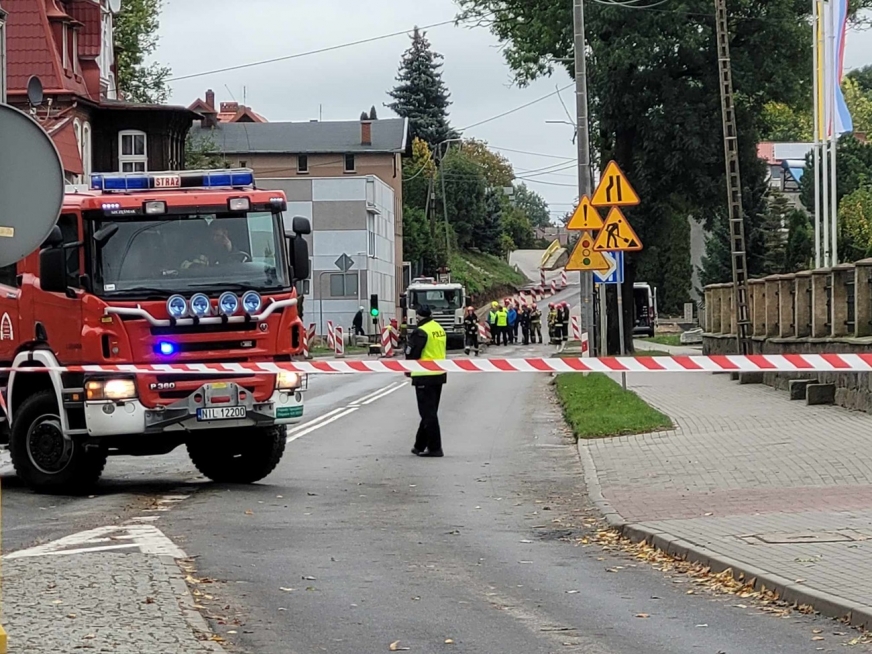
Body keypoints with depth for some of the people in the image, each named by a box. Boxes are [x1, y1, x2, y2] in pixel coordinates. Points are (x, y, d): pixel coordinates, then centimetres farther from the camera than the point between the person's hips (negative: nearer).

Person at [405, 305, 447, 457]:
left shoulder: (420, 332, -16)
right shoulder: (440, 329, 10)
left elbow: (411, 353, -14)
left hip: (424, 376, -8)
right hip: (439, 375, 9)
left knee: (428, 413, -4)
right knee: (430, 412, 15)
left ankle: (434, 448, -6)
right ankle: (420, 446, 26)